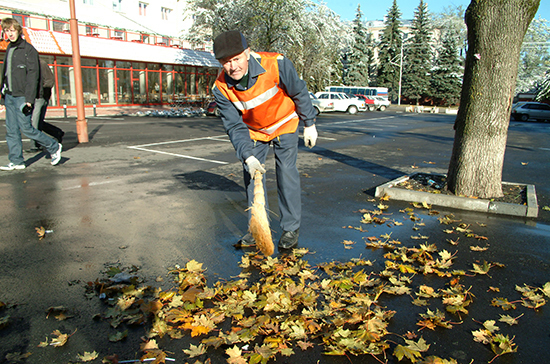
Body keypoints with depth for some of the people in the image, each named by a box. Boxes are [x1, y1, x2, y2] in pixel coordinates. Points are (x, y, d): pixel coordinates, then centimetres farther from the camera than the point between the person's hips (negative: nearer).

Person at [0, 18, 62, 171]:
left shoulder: (28, 50, -7)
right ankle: (16, 161, 10)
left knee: (26, 127, -6)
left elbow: (33, 75, -13)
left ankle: (54, 147, 11)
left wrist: (29, 99, -18)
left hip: (22, 96, -7)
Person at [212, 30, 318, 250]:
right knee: (251, 173, 0)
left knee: (286, 171, -10)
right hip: (254, 130, 3)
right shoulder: (221, 88, -22)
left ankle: (291, 228, 4)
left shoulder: (276, 64, -30)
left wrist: (309, 125, -5)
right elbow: (235, 126, -19)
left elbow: (299, 92, -14)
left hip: (284, 123, -3)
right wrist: (248, 157, -32)